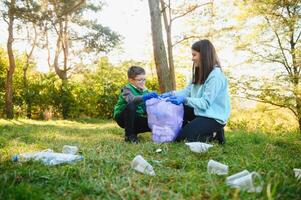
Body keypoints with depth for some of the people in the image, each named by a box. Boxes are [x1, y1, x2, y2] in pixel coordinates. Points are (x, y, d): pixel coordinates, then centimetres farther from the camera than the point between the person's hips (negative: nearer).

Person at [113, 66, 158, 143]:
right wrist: (144, 97, -56)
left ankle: (133, 131, 12)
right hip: (122, 118, -6)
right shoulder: (127, 89, -16)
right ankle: (129, 135, -20)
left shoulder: (145, 90, 3)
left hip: (136, 118, 6)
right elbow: (131, 99, -39)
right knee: (131, 105, -35)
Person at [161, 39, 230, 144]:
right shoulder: (201, 73, 9)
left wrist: (184, 100, -35)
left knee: (179, 137, -13)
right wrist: (172, 94, -9)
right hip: (201, 112, 9)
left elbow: (205, 103, -26)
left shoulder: (216, 76, -22)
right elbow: (188, 90, 5)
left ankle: (213, 134, 1)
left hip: (214, 117, -9)